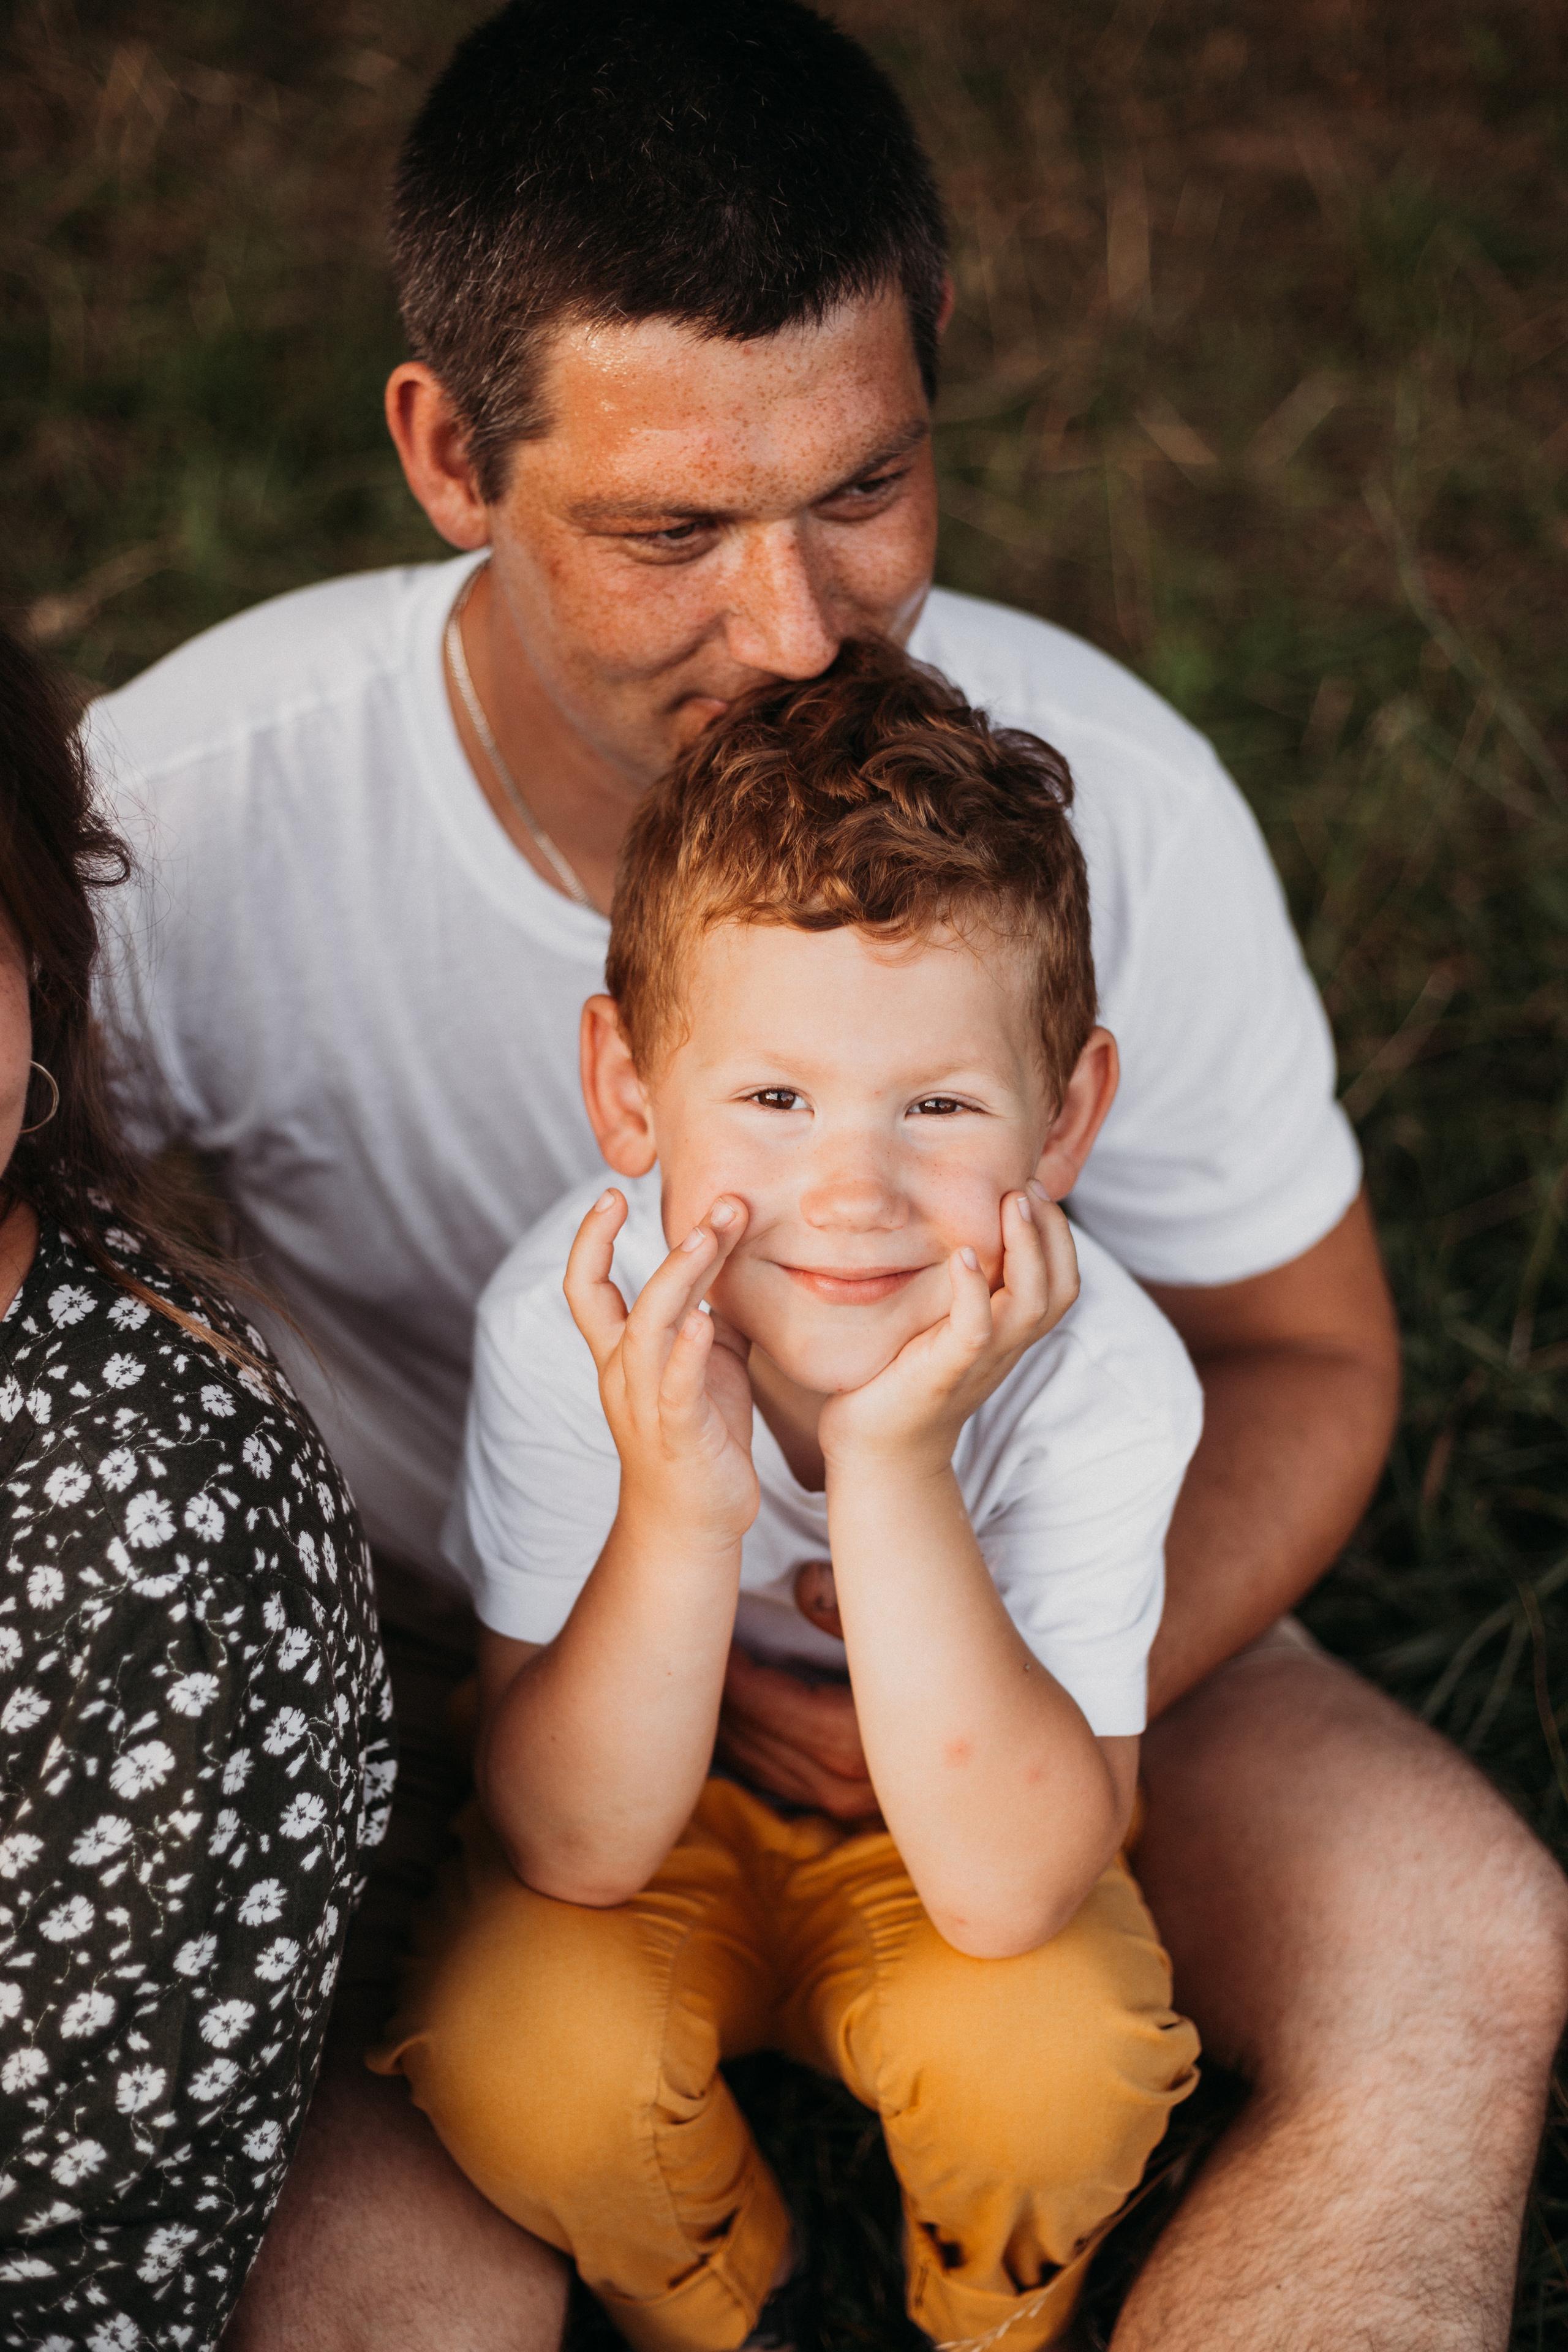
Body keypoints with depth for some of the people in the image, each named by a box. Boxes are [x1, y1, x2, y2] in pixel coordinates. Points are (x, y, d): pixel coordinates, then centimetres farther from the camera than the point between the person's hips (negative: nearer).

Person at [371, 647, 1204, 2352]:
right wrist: (678, 1508, -43)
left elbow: (1006, 1892, -34)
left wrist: (890, 1462, -43)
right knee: (516, 2058, -26)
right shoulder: (571, 1318, -28)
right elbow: (577, 1850, -26)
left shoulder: (1099, 1378, -29)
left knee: (1047, 2053, -28)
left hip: (959, 1828, 0)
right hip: (650, 1819, 1)